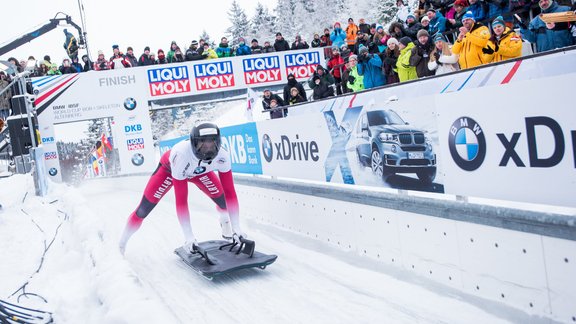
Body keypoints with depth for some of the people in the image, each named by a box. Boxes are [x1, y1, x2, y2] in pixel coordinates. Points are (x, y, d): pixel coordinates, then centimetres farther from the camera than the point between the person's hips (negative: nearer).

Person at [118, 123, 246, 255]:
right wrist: (189, 237, -41)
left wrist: (236, 228, -31)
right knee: (144, 209, -6)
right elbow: (181, 201, -42)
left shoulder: (222, 155, -37)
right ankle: (123, 240, 22)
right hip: (169, 168, -3)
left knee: (223, 199, -10)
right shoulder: (182, 154, -46)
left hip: (199, 169, 3)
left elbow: (230, 192, -29)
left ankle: (224, 219, 26)